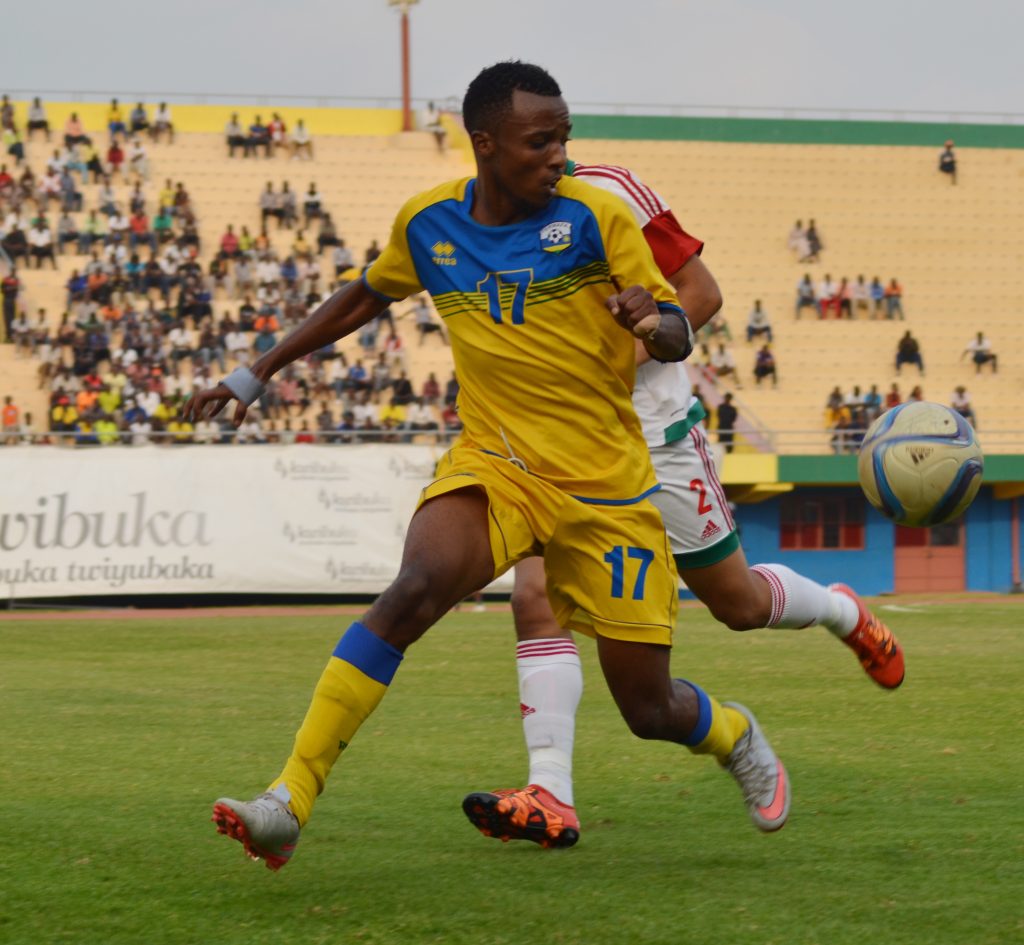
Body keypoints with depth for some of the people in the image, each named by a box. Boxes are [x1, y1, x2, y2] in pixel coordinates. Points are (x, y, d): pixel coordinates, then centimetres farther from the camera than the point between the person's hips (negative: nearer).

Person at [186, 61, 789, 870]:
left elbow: (678, 338, -7)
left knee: (649, 708, 3)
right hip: (495, 463, 1)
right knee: (417, 588, -31)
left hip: (608, 487, -1)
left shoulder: (596, 217, -8)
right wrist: (258, 373, 23)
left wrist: (650, 323, -32)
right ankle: (289, 803, -33)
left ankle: (737, 737, 41)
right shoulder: (426, 224, 1)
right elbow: (365, 298, 21)